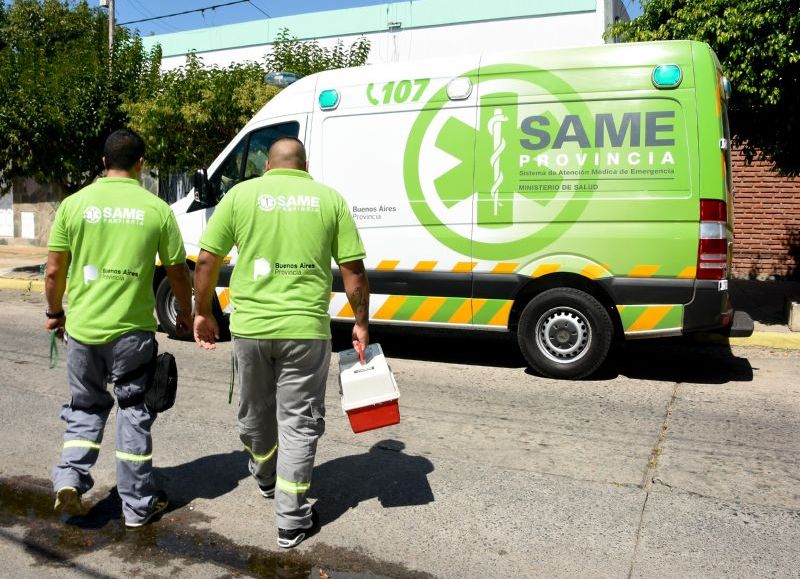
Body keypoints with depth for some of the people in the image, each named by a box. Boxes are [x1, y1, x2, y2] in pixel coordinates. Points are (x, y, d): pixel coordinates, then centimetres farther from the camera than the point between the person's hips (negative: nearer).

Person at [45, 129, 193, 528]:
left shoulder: (74, 204, 0)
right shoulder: (157, 209, -4)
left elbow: (54, 273, 2)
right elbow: (177, 273, 2)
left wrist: (54, 313, 19)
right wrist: (186, 315, 18)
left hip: (82, 327, 2)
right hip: (133, 330, -1)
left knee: (85, 408, 23)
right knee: (134, 415, 11)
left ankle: (69, 478, 8)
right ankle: (139, 506, 20)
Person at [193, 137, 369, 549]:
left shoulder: (241, 194, 4)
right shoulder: (330, 199, 4)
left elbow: (207, 260, 2)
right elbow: (354, 271, 1)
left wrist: (202, 313, 14)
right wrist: (361, 324, 10)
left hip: (249, 326, 2)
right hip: (306, 329, -1)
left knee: (255, 413, 23)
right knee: (299, 423, 9)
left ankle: (265, 480, 47)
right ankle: (292, 521, 15)